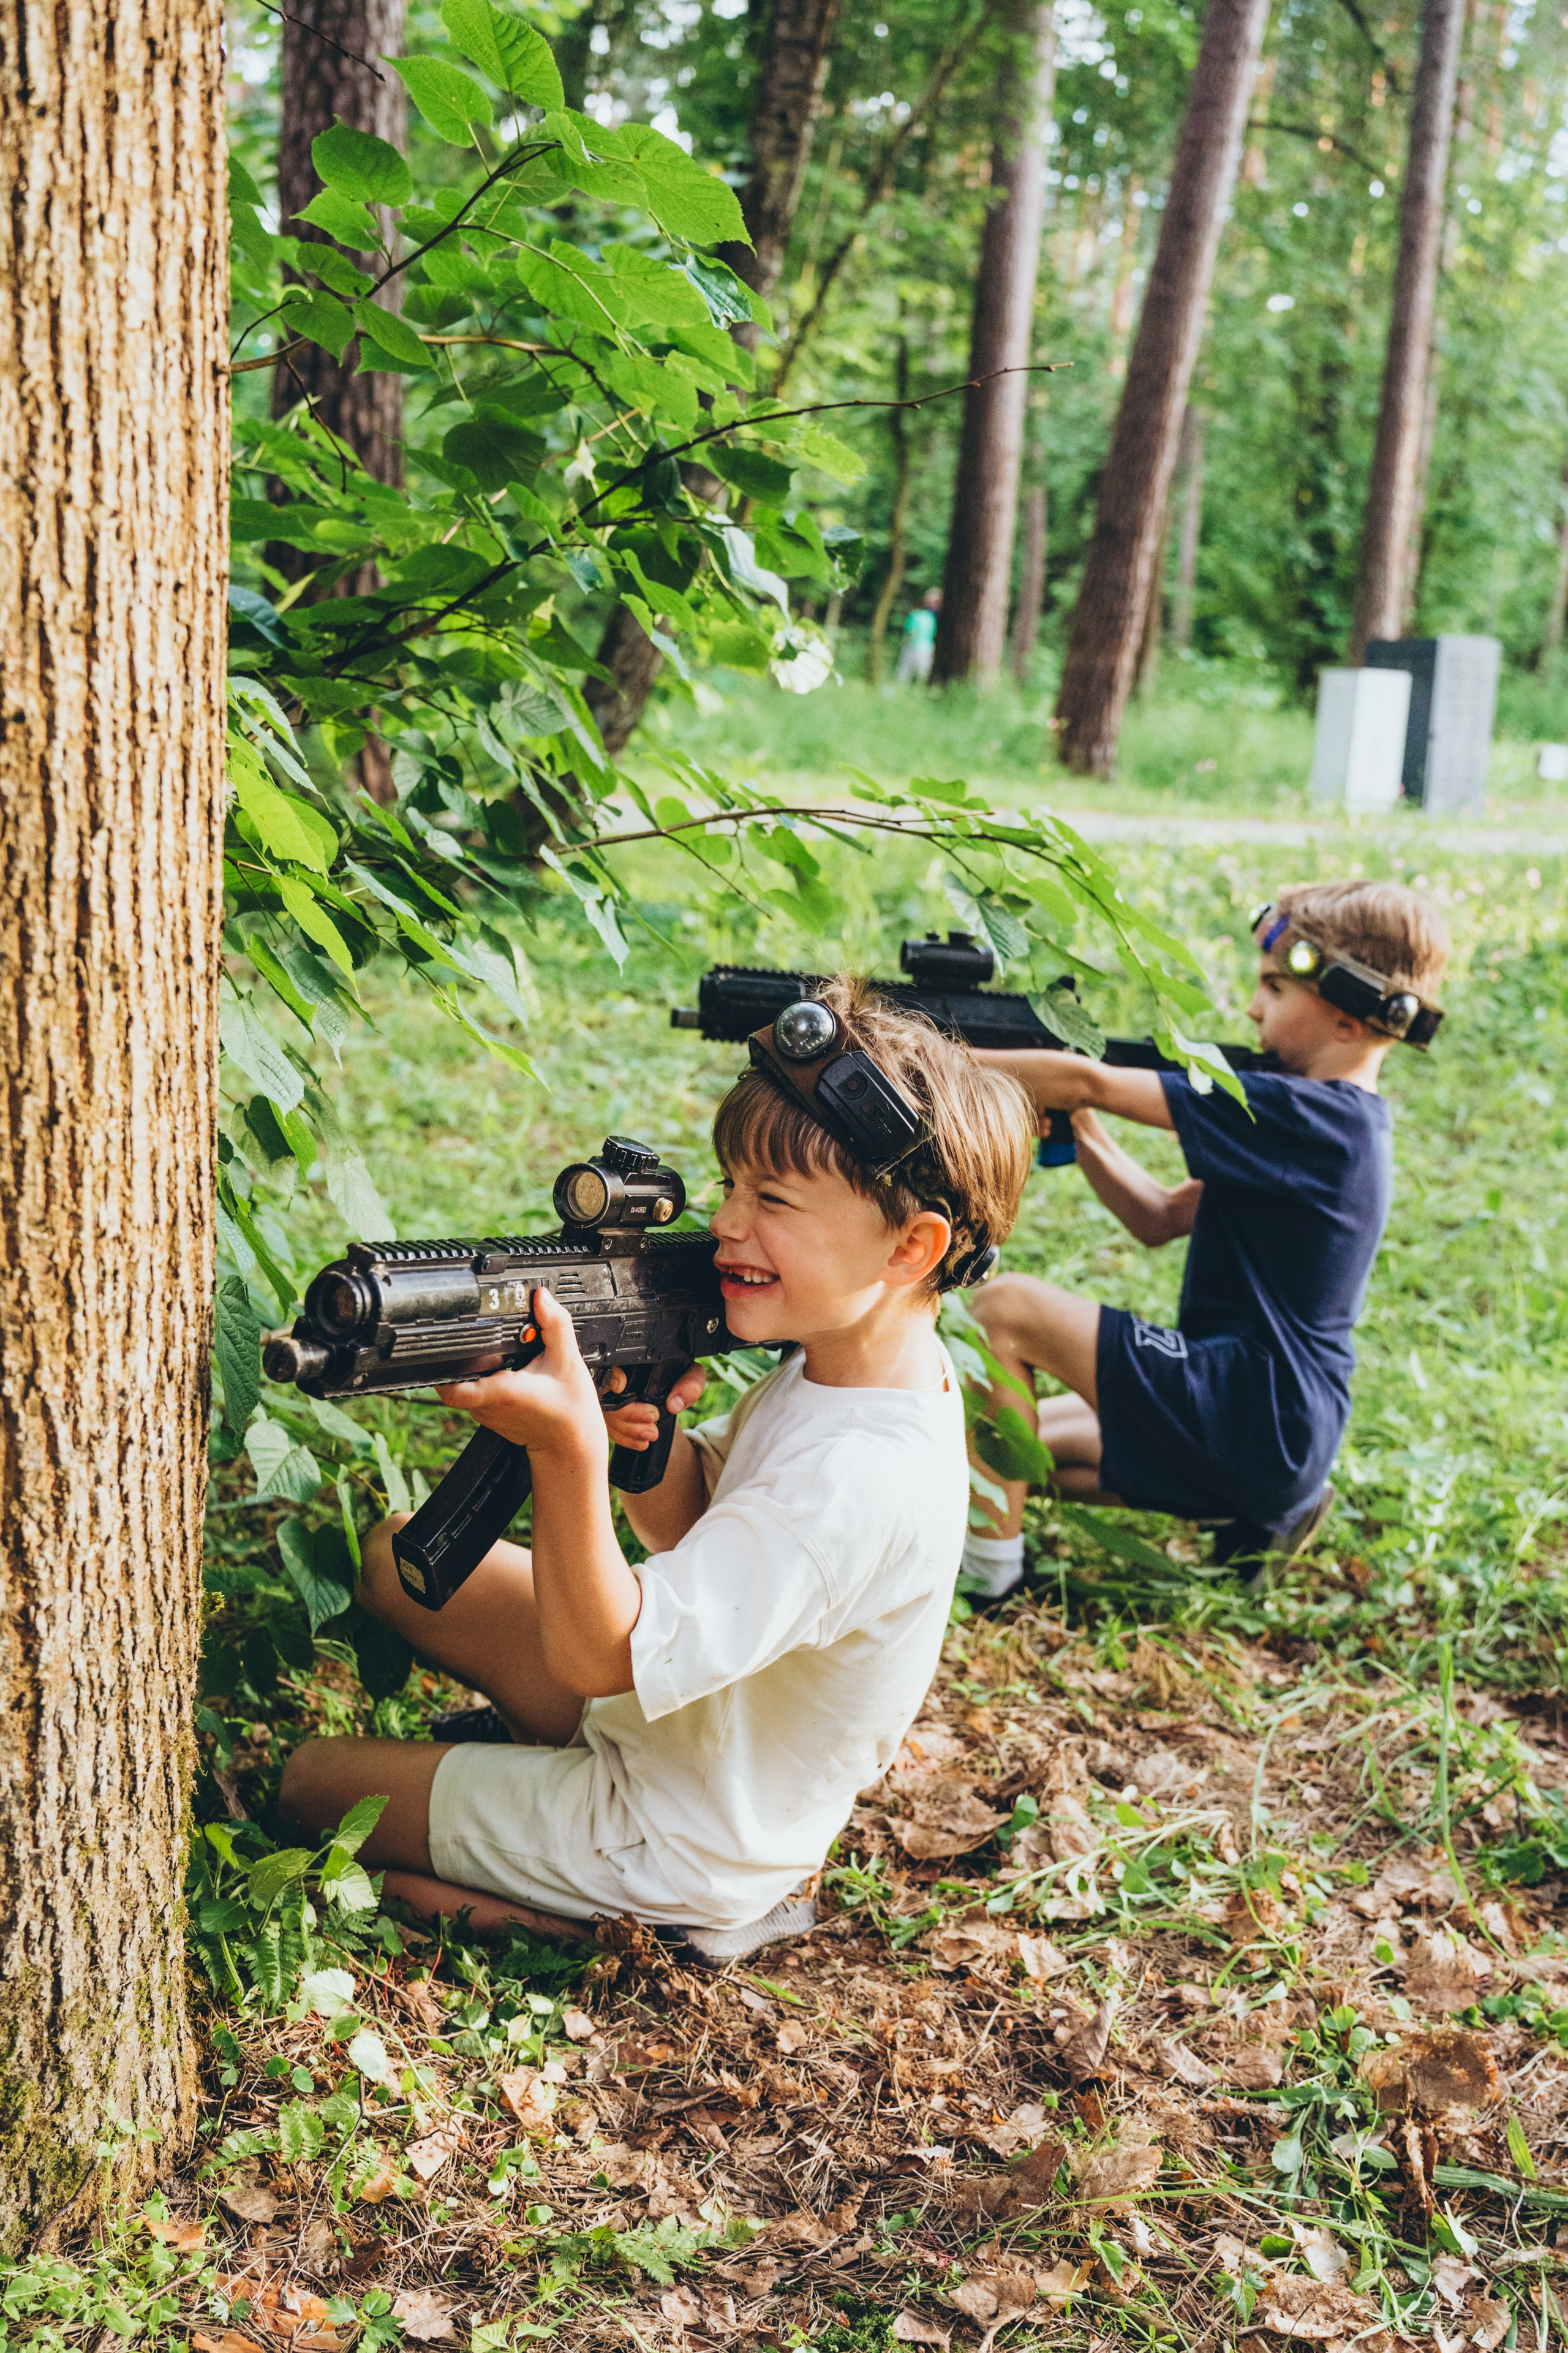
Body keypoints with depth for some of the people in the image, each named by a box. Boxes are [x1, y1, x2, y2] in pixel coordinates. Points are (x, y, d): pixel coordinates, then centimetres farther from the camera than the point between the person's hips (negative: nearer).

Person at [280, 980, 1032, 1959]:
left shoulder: (861, 1481, -36)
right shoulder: (839, 1363, -8)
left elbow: (595, 1657, -34)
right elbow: (694, 1528, 4)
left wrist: (573, 1447, -47)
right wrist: (647, 1433, -18)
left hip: (680, 1853, -9)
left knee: (309, 1780, 2)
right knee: (397, 1556, 12)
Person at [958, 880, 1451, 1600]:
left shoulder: (1310, 1116, -20)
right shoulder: (1341, 1123, 10)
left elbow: (1087, 1082, -20)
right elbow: (1161, 1220, 12)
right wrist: (1081, 1132, -1)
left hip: (1252, 1424, -10)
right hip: (1275, 1428, 10)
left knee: (1007, 1309, -12)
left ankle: (989, 1559, -6)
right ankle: (1263, 1507, 14)